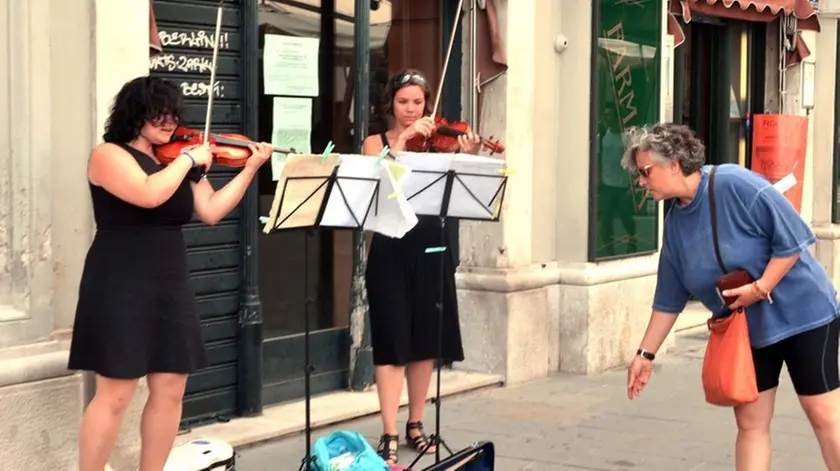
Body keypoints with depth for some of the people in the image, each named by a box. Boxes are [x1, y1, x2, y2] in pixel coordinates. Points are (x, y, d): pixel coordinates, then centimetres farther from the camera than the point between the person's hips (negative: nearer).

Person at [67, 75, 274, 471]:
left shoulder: (179, 163, 13)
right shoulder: (109, 155, -7)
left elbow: (211, 212, 4)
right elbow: (149, 194, -25)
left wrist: (251, 168, -2)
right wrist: (189, 159, -14)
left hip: (171, 285, 7)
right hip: (121, 286, -7)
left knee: (170, 389, 5)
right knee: (115, 394, -7)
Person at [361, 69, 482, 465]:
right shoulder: (376, 142, 4)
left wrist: (467, 160, -21)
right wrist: (403, 138, -21)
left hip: (429, 248, 3)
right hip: (391, 250, -3)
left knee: (426, 339, 10)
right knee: (393, 340, -4)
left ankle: (415, 426, 23)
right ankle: (389, 435, -2)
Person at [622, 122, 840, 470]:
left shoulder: (735, 184, -20)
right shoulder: (675, 223, 2)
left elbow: (793, 238, -19)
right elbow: (669, 299, 8)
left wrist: (760, 288, -23)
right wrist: (645, 354, 7)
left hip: (800, 313, -6)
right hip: (745, 329, 6)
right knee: (750, 422, 4)